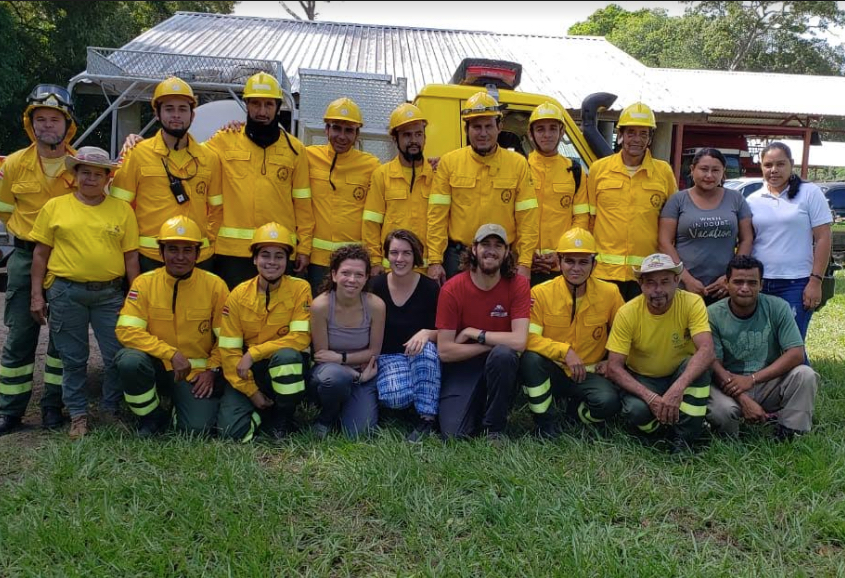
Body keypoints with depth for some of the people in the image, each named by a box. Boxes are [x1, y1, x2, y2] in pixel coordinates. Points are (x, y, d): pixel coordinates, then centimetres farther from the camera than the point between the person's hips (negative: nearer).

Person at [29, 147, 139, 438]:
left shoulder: (122, 210, 4)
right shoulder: (55, 207, 4)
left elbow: (131, 256, 5)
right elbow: (41, 253, 5)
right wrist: (37, 294, 1)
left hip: (110, 294, 1)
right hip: (66, 293, 0)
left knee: (119, 356, 3)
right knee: (73, 359, 9)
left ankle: (110, 409, 22)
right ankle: (78, 414, 23)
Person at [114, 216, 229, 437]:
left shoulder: (215, 286, -6)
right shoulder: (144, 283, -6)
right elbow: (126, 330, -14)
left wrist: (212, 369, -10)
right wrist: (171, 354, -22)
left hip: (197, 372, 0)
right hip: (157, 366, 1)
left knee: (197, 428, -19)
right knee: (130, 361, -32)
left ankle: (184, 406, 19)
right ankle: (152, 416, -3)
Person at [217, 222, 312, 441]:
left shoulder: (300, 289, -10)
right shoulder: (239, 295, -6)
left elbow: (301, 338, -18)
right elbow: (229, 350, -6)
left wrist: (253, 353, -22)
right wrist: (251, 391, -12)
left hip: (287, 368, -1)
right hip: (248, 371, 1)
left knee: (286, 355, -37)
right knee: (232, 430, -20)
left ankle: (282, 419, -9)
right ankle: (263, 410, 16)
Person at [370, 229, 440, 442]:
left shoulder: (430, 288, -7)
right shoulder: (375, 287, -4)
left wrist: (427, 333, -27)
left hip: (422, 356, 1)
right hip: (387, 356, 0)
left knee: (427, 348, -37)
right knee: (396, 397, -32)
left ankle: (427, 419, -24)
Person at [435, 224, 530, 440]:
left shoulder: (518, 285, -11)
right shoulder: (452, 289, -13)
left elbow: (519, 341, -22)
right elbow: (445, 351, -15)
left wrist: (473, 333, -18)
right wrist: (494, 342, -17)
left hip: (499, 364, 1)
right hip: (462, 365, -1)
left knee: (503, 353, -35)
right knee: (454, 433, -20)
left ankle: (495, 428, -12)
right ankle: (477, 405, 17)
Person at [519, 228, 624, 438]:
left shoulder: (610, 293, -4)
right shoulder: (541, 293, -10)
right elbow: (529, 337, -17)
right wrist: (564, 351, -26)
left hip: (589, 374, 1)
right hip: (552, 371, -1)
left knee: (609, 401, -30)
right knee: (531, 358, -34)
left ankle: (578, 410, 8)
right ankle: (544, 420, -9)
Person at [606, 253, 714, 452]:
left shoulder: (692, 303, -19)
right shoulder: (627, 313, -18)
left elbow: (706, 350, -32)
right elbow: (614, 368, -19)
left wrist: (678, 388, -47)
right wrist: (649, 396, -33)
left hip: (681, 376, 1)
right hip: (641, 380, -1)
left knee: (699, 368, -31)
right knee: (637, 409, -32)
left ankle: (682, 440, -15)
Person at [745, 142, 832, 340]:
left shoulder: (810, 193, 1)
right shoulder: (753, 200, 9)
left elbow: (823, 239, -2)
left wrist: (816, 281, -9)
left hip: (796, 285, -3)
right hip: (758, 284, 3)